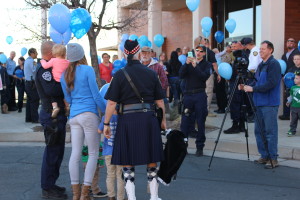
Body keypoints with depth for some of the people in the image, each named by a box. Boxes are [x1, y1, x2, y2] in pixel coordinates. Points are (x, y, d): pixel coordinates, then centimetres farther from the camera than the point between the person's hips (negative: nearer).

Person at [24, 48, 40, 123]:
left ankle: (28, 118, 17)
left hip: (27, 82, 10)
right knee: (35, 101, -5)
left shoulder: (27, 60, 14)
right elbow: (35, 71, -25)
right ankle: (35, 119, -4)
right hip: (32, 83, -10)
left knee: (29, 100, 13)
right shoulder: (31, 61, -16)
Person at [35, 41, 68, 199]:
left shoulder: (47, 67, 16)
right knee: (52, 151, -3)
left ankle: (50, 184, 27)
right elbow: (51, 90, -28)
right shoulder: (43, 69, -15)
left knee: (57, 151, 17)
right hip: (52, 116, -10)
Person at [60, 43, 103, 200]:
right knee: (93, 153, 3)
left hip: (74, 115, 6)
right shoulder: (87, 70, -6)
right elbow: (96, 95, -5)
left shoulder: (65, 75, 11)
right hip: (89, 114, -5)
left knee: (75, 153, 6)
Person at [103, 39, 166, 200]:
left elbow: (111, 103, -6)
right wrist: (163, 119, 20)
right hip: (149, 119, 2)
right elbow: (160, 101, 7)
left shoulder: (120, 75, -5)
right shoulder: (151, 73, 3)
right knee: (152, 161, 13)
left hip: (127, 119, -2)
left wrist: (106, 124, 2)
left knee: (127, 163, 7)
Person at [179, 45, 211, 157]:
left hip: (200, 95, -2)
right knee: (185, 122, 1)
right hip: (188, 94, 2)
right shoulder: (188, 63, 12)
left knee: (200, 122, 2)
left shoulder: (207, 65, 6)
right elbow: (181, 75, -2)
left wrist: (195, 66, -17)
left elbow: (205, 77, -12)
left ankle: (200, 147, 10)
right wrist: (186, 64, -14)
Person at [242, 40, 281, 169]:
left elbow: (271, 84, -20)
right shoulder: (261, 65, 17)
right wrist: (245, 87, 5)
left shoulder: (274, 64, -10)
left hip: (270, 104, -9)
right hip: (259, 103, 9)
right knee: (259, 131, 12)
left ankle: (273, 159, 3)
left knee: (270, 131, -4)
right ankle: (264, 156, 22)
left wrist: (253, 89, -19)